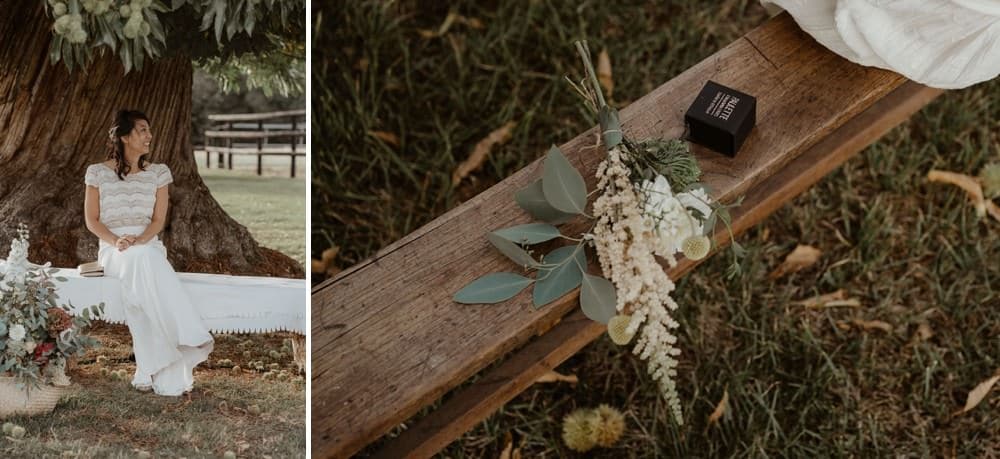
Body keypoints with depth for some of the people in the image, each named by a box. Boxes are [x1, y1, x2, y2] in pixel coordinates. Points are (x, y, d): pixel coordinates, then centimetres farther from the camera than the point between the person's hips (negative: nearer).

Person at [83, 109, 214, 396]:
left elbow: (159, 220, 6)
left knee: (145, 261, -36)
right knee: (141, 261, -36)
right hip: (112, 249, -2)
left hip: (148, 246, 2)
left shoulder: (158, 173, 12)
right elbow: (91, 220, 4)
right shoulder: (98, 172, 8)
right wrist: (116, 241, -15)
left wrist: (139, 240, -15)